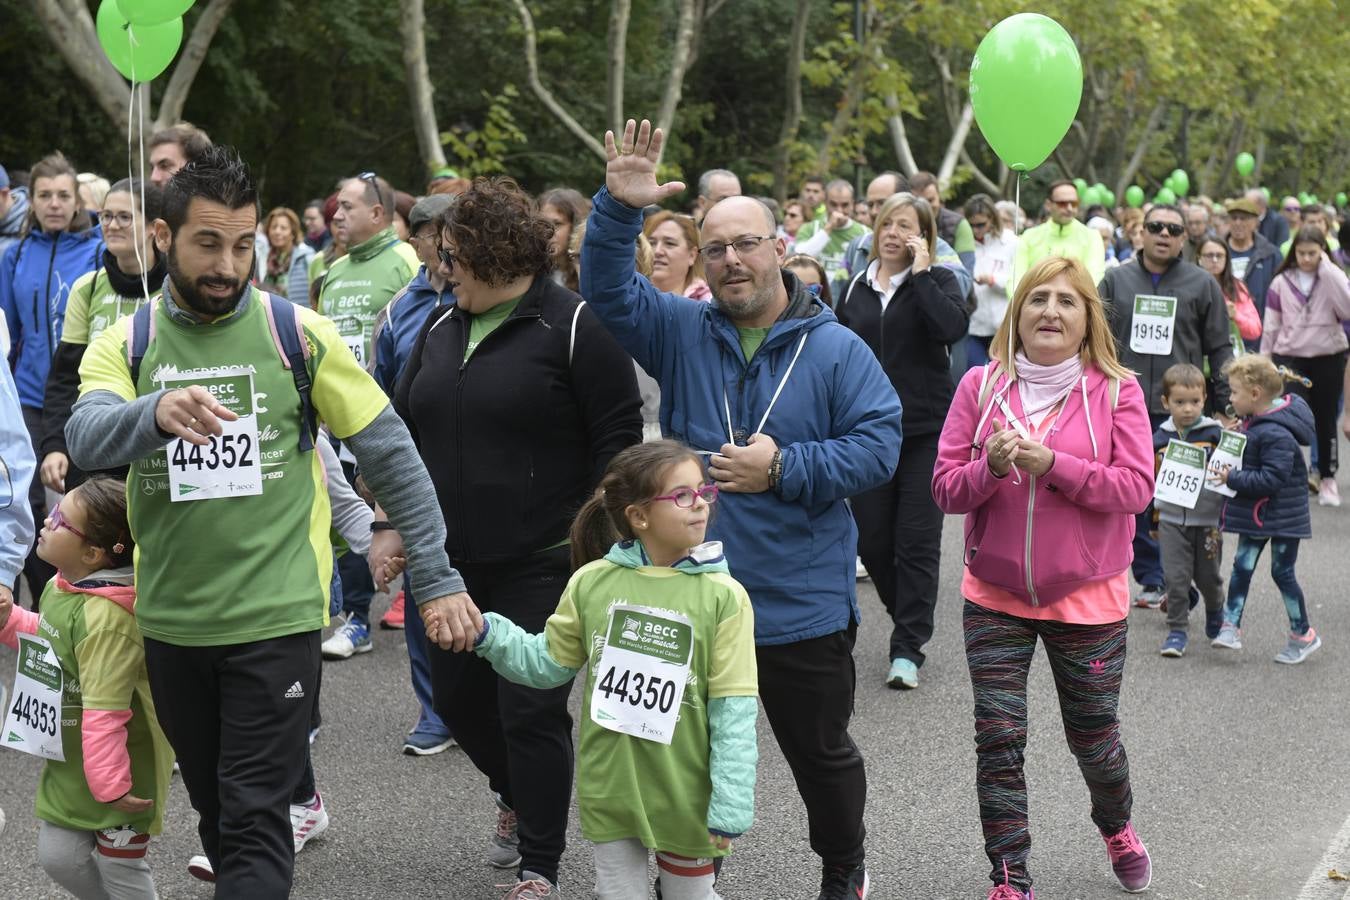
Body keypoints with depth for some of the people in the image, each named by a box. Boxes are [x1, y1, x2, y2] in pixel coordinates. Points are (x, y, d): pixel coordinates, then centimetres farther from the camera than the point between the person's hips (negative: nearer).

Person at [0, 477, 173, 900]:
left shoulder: (105, 616, -32)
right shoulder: (59, 587, -1)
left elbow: (105, 712, -31)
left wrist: (111, 785, -29)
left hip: (116, 769, -9)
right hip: (69, 763, 9)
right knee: (57, 857, 16)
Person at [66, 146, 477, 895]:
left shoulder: (299, 334, -4)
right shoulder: (125, 342, 0)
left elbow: (390, 453, -1)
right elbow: (86, 440, -20)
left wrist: (437, 579, -5)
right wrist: (156, 412, -42)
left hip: (275, 618, -3)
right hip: (170, 622, 3)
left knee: (254, 822, -3)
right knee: (213, 808, 18)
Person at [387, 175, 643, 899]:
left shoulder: (573, 326, -9)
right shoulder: (440, 331, 12)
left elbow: (617, 440, -11)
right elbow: (404, 432, 18)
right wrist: (392, 525, 11)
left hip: (543, 563, -7)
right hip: (452, 562, 7)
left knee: (531, 710, -3)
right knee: (457, 696, 13)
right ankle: (517, 794, 42)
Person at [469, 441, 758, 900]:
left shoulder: (723, 596, -11)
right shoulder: (592, 582, -4)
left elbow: (733, 712, -11)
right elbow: (547, 663, 8)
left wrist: (730, 807, -15)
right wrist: (485, 632, -6)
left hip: (686, 798, -2)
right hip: (610, 790, 2)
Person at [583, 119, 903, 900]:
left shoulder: (835, 350, -5)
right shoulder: (682, 332, 4)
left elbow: (879, 446, -10)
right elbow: (609, 290, -8)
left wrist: (784, 469, -20)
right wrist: (621, 210, -23)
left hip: (803, 606, -2)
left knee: (820, 752, 14)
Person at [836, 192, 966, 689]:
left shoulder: (937, 282, 0)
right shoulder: (857, 289, 10)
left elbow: (953, 327, -21)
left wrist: (920, 272, -16)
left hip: (925, 430, -4)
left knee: (917, 541, -2)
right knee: (871, 538, 5)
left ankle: (908, 648, 4)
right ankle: (912, 620, 28)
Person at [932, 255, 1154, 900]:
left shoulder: (1116, 390, -6)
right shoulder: (981, 386, -3)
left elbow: (1135, 487, -14)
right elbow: (946, 489, -4)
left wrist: (1051, 464, -24)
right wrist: (992, 466, -25)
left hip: (1087, 597, -1)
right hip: (994, 597, 1)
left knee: (1093, 734, 14)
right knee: (998, 739, 1)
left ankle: (1116, 828, 46)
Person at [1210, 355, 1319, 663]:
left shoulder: (1276, 434, -27)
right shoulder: (1254, 421, 4)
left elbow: (1272, 478, -30)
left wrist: (1233, 479, -28)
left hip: (1282, 516, -8)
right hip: (1255, 514, 9)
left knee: (1283, 572, 2)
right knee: (1242, 567, 5)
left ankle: (1302, 634, 18)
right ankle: (1231, 625, 9)